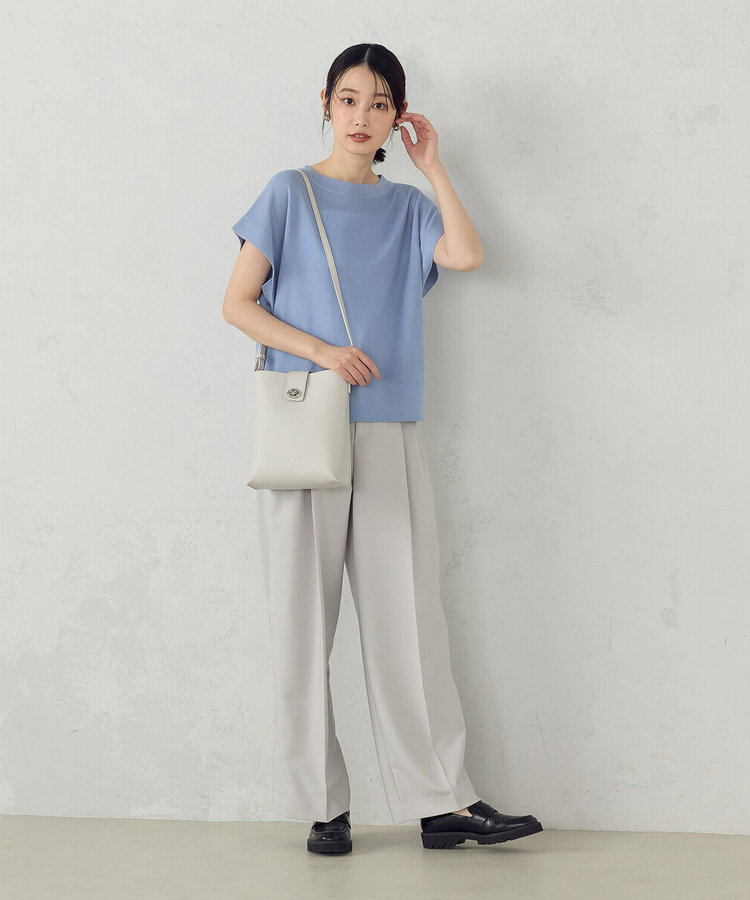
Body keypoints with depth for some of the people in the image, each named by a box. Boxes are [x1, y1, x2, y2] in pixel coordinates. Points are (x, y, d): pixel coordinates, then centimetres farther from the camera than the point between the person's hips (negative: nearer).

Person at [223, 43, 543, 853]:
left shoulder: (407, 207, 14)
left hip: (388, 435, 2)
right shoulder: (290, 193, 7)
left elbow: (467, 255, -6)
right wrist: (319, 351, -11)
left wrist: (432, 166, 2)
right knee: (304, 619, 0)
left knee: (408, 617, 0)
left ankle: (443, 802, 2)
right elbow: (237, 304, 2)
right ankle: (320, 804, 7)